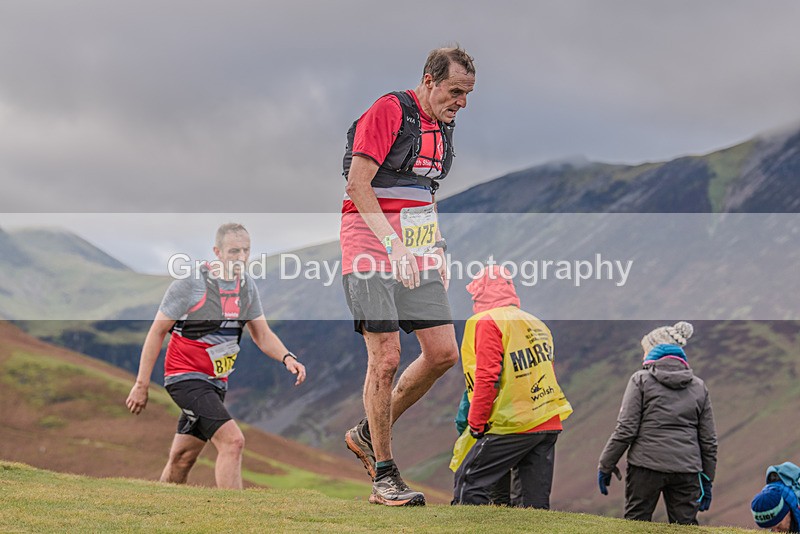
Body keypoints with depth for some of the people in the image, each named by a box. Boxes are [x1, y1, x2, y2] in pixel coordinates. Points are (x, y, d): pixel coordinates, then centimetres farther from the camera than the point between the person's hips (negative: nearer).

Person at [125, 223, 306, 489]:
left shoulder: (247, 286, 5)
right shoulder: (190, 283, -14)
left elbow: (262, 334, 9)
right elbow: (157, 332, -8)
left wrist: (287, 357, -12)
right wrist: (142, 384, -9)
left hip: (216, 382, 7)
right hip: (185, 375, -7)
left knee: (183, 458, 13)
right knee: (232, 441, -22)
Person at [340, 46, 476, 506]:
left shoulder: (444, 127, 16)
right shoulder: (388, 111, -10)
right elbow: (358, 183, -15)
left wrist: (437, 249, 17)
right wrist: (393, 244, -22)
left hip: (417, 255, 8)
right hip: (371, 248, -8)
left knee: (444, 352, 0)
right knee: (386, 358, -10)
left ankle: (368, 434, 17)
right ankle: (384, 474, 0)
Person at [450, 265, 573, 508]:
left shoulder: (487, 322, -6)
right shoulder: (536, 324, 19)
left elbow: (487, 377, -15)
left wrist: (476, 422, -9)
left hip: (512, 424, -8)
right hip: (549, 424, 8)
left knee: (469, 484, -2)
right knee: (534, 501, 8)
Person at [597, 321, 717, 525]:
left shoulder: (641, 380, 0)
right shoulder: (699, 387, 12)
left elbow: (626, 429, -6)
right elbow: (708, 439, 12)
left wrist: (605, 465, 2)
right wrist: (707, 480, 19)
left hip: (646, 466, -3)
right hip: (686, 470, 3)